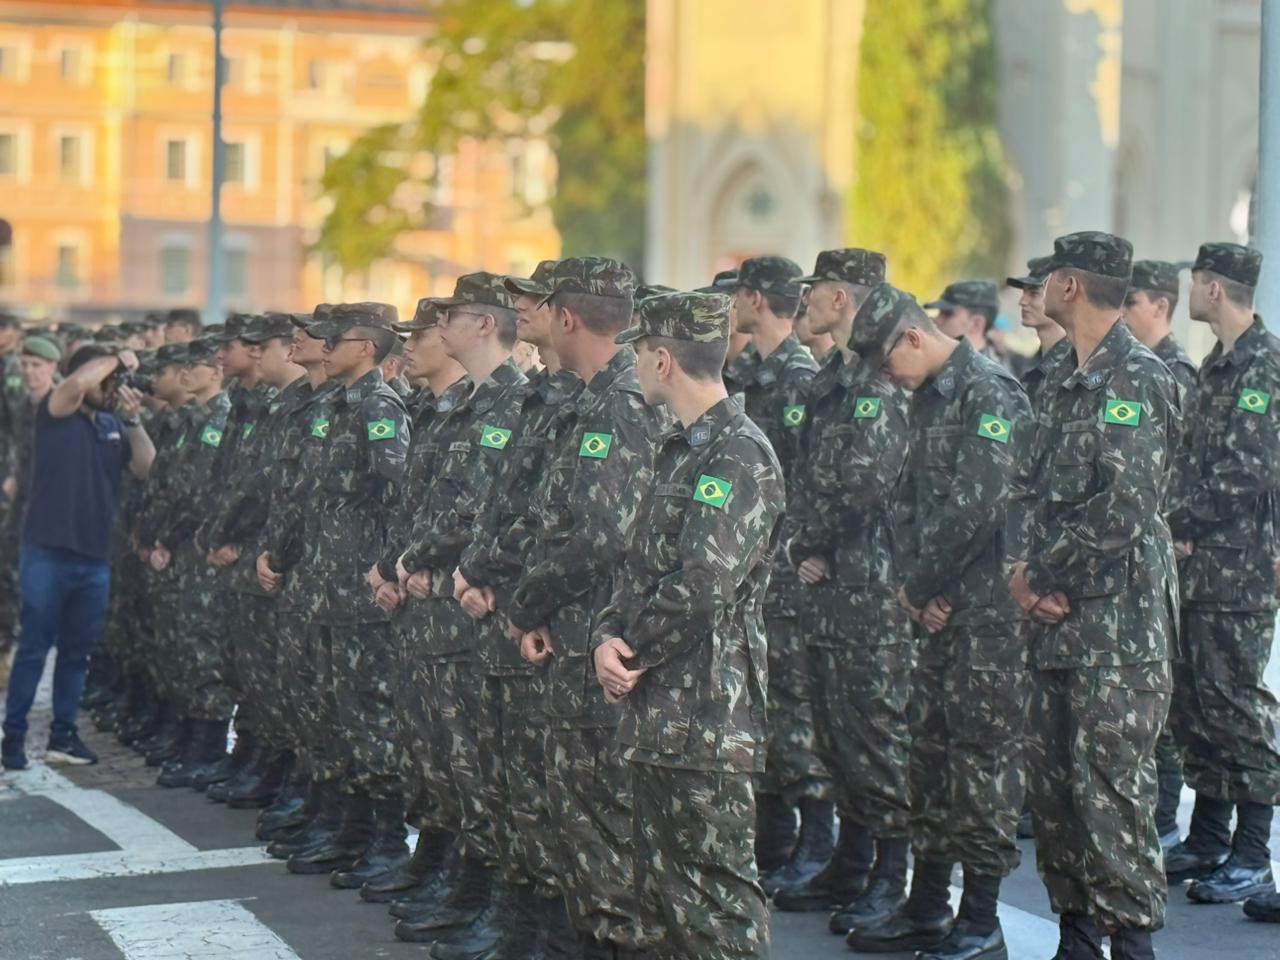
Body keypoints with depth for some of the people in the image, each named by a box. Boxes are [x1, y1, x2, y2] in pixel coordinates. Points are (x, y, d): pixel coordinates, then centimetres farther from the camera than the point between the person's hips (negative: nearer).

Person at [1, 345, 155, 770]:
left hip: (95, 557, 5)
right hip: (48, 553, -5)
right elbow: (78, 382, -24)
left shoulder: (112, 425, 9)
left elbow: (147, 469, 2)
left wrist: (132, 420, -6)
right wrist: (118, 360, -10)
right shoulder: (55, 413, -4)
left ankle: (63, 734, 20)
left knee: (78, 650, 11)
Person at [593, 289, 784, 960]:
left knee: (716, 889, -6)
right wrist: (608, 638, -1)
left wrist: (632, 654, -11)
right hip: (656, 715, 10)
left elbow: (702, 585, -23)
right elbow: (640, 565, 17)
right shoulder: (683, 450, 16)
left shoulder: (740, 456, -15)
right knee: (660, 886, 16)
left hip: (706, 716, -10)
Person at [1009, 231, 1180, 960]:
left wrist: (1041, 574, -11)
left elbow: (1123, 511, -20)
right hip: (1064, 622, 9)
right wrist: (1035, 575, 0)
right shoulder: (1070, 382, 16)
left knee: (1111, 788, -8)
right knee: (1052, 785, 11)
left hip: (1122, 625, -9)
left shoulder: (1138, 381, -12)